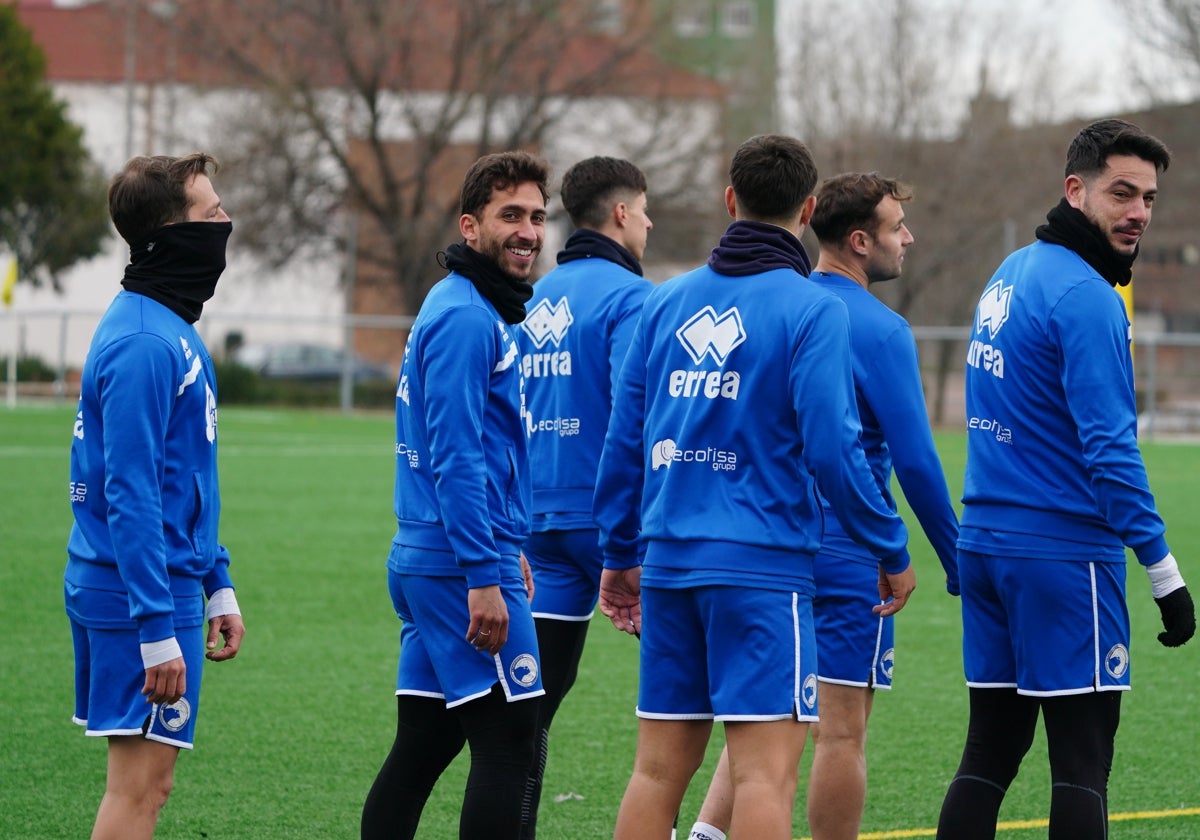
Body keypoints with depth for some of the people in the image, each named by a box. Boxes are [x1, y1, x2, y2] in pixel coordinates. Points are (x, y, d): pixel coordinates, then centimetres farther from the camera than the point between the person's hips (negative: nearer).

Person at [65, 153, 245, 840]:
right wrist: (157, 630, -23)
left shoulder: (173, 331, 14)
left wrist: (217, 585, 22)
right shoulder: (144, 344, -18)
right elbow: (131, 497, -22)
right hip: (141, 596, -10)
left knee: (149, 783, 13)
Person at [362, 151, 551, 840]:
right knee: (508, 746, -8)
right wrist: (484, 577, -22)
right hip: (462, 562, -10)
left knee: (422, 748, 10)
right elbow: (456, 458, -20)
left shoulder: (473, 310, 18)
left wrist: (505, 548, 25)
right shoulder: (466, 318, -14)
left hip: (423, 563, 10)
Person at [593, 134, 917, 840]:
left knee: (660, 767, 9)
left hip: (668, 563, 6)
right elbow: (831, 449, -11)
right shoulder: (811, 309, -6)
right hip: (763, 564, -6)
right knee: (766, 769, -7)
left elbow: (624, 442, 12)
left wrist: (620, 555, 22)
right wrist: (892, 550, 0)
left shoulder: (667, 303, 11)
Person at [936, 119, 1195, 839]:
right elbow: (1110, 449, -19)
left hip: (987, 538, 9)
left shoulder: (1010, 275, 15)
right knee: (1083, 763, -6)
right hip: (1063, 554, -9)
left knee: (990, 754, 10)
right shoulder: (1087, 298, -15)